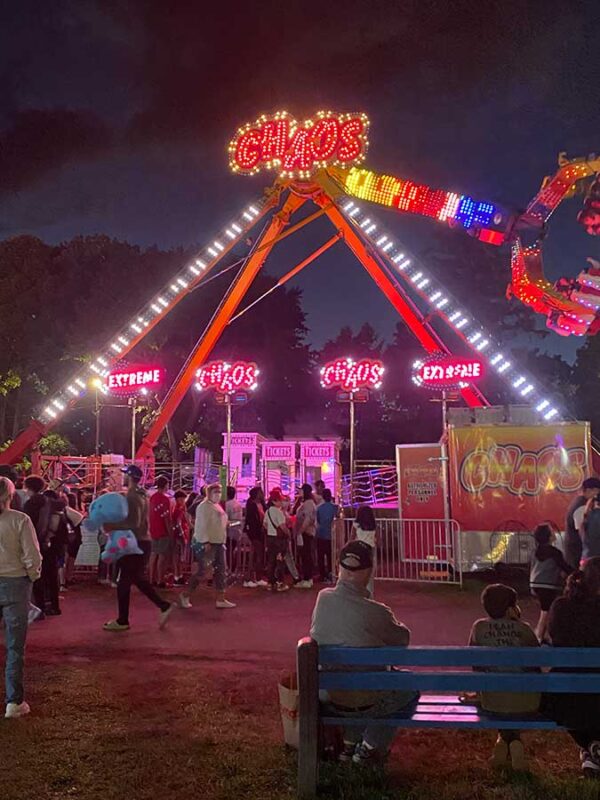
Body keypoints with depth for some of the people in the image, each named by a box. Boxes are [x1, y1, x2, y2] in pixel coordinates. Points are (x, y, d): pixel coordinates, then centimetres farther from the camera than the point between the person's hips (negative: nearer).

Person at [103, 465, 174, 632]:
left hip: (135, 544, -9)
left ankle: (122, 621, 10)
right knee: (138, 579, 18)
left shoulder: (131, 497, -17)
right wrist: (114, 525, 15)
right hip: (142, 542, 9)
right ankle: (164, 606, 15)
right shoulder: (141, 495, 13)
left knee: (123, 582, 1)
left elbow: (134, 524, -25)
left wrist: (112, 526, -22)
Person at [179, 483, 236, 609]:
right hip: (206, 543, -9)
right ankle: (185, 595, 10)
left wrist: (222, 541, 18)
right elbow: (202, 525, -20)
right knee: (202, 571, -5)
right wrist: (205, 542, -26)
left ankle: (221, 599, 10)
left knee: (220, 571, 6)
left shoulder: (217, 506, 16)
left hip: (218, 543, 9)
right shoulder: (204, 506, -13)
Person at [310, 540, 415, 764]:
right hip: (363, 703, -5)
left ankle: (349, 744, 33)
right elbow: (403, 639, -7)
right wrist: (395, 624, 14)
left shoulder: (323, 598, -12)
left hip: (326, 697, 5)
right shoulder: (375, 613, -26)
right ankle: (369, 747, 24)